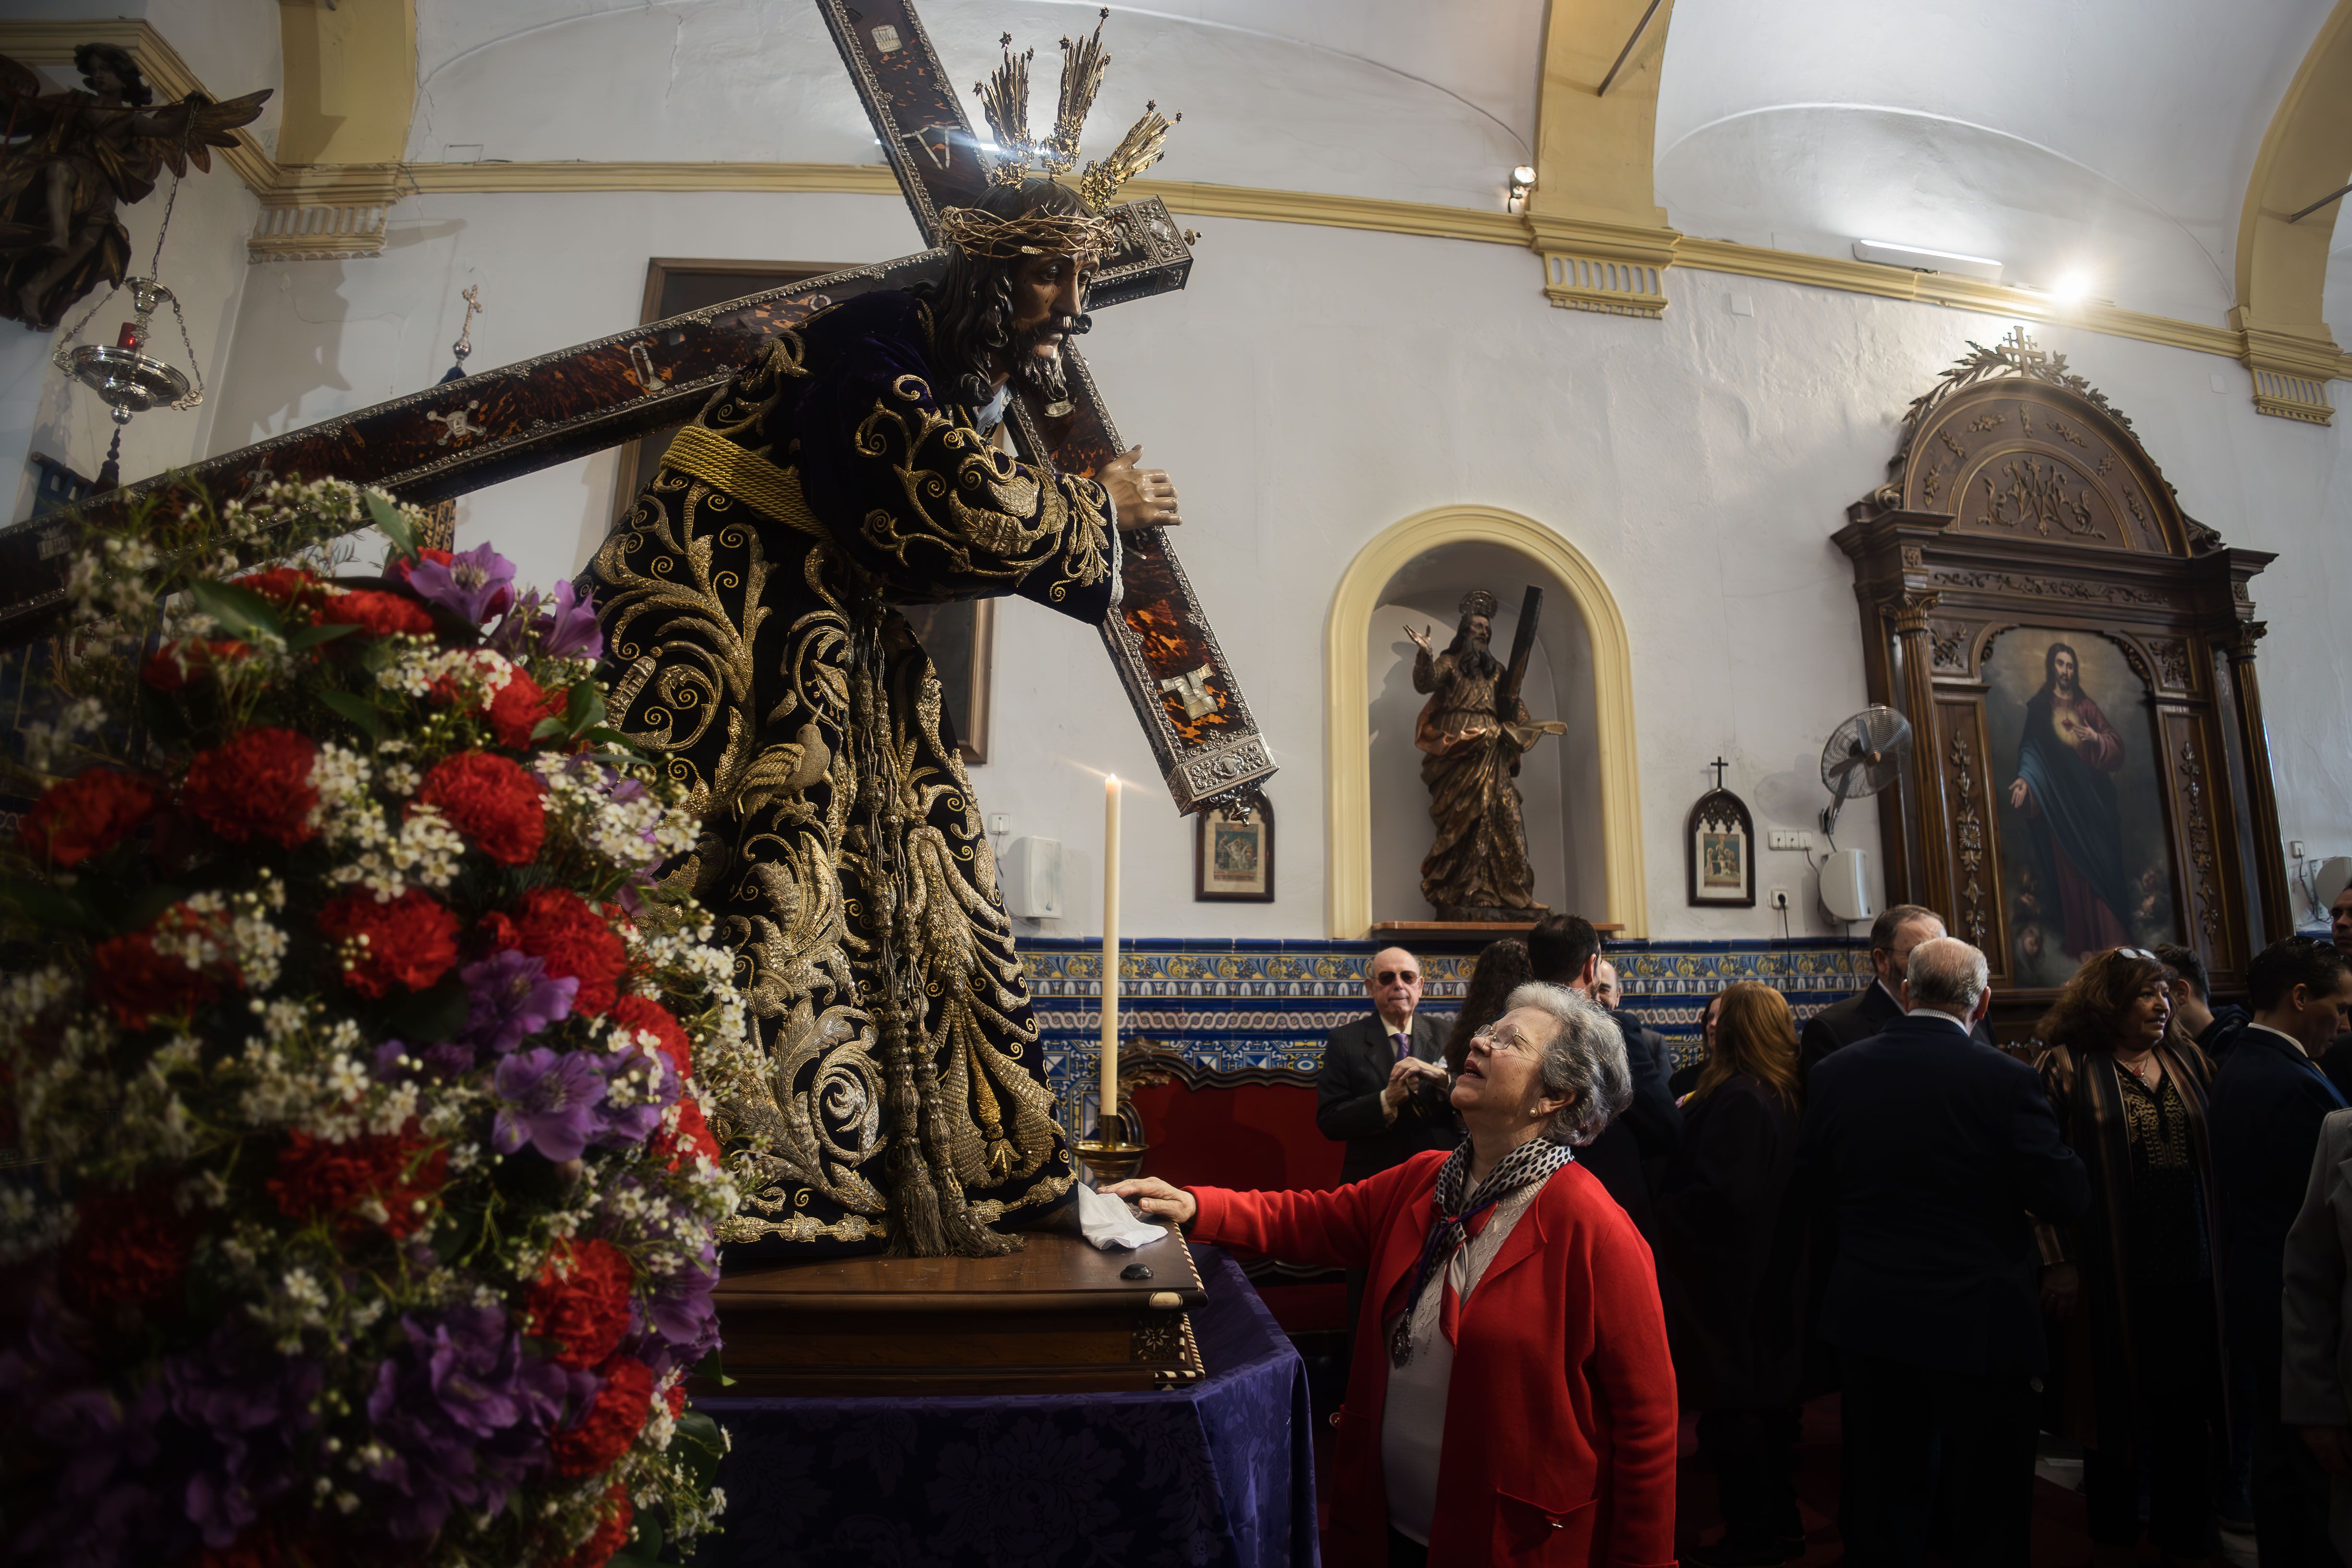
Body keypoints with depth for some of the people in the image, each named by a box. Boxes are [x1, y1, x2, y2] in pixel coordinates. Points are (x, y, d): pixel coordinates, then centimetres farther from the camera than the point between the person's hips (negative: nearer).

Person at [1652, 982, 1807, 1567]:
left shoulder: (1737, 1100, -24)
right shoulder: (1786, 1096, 3)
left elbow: (1725, 1194, -27)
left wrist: (1665, 1212, -13)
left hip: (1727, 1283, -9)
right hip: (1772, 1279, 9)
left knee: (1732, 1414, 5)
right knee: (1769, 1400, 20)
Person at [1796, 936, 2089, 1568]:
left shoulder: (1833, 1071, -6)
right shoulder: (2006, 1079, -18)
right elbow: (2067, 1200, -12)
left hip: (1868, 1318, 3)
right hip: (1976, 1321, -3)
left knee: (1880, 1513, 18)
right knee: (1989, 1514, 15)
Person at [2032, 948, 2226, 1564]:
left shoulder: (2188, 1060, 7)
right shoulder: (2065, 1067, -9)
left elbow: (2217, 1155, 11)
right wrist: (2059, 1262, -13)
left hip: (2190, 1268, 4)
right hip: (2109, 1275, -4)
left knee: (2187, 1402, 12)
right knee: (2115, 1399, 10)